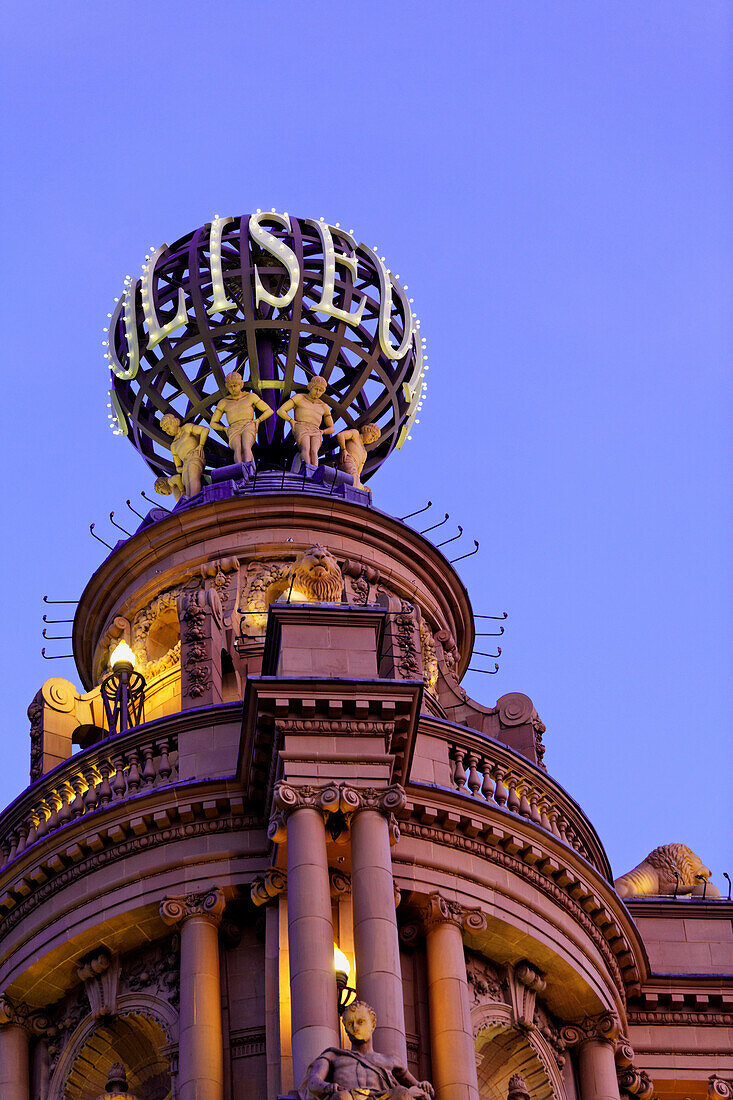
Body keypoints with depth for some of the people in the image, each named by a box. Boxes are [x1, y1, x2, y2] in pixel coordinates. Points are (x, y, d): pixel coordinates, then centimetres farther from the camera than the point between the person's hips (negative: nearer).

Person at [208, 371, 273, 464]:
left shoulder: (251, 397, 17)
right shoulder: (223, 402, 21)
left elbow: (270, 411, 19)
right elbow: (212, 424, 26)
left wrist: (258, 421, 0)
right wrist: (225, 429, 5)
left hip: (248, 429, -1)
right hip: (234, 433, 1)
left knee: (246, 447, -39)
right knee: (238, 449, -38)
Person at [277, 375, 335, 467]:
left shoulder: (324, 407, 25)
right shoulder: (299, 398, 17)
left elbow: (331, 429, 28)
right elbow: (280, 411, 11)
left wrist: (321, 432, 5)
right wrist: (291, 421, -7)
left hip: (315, 432, 3)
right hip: (301, 428, -3)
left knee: (314, 451, -33)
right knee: (306, 449, -37)